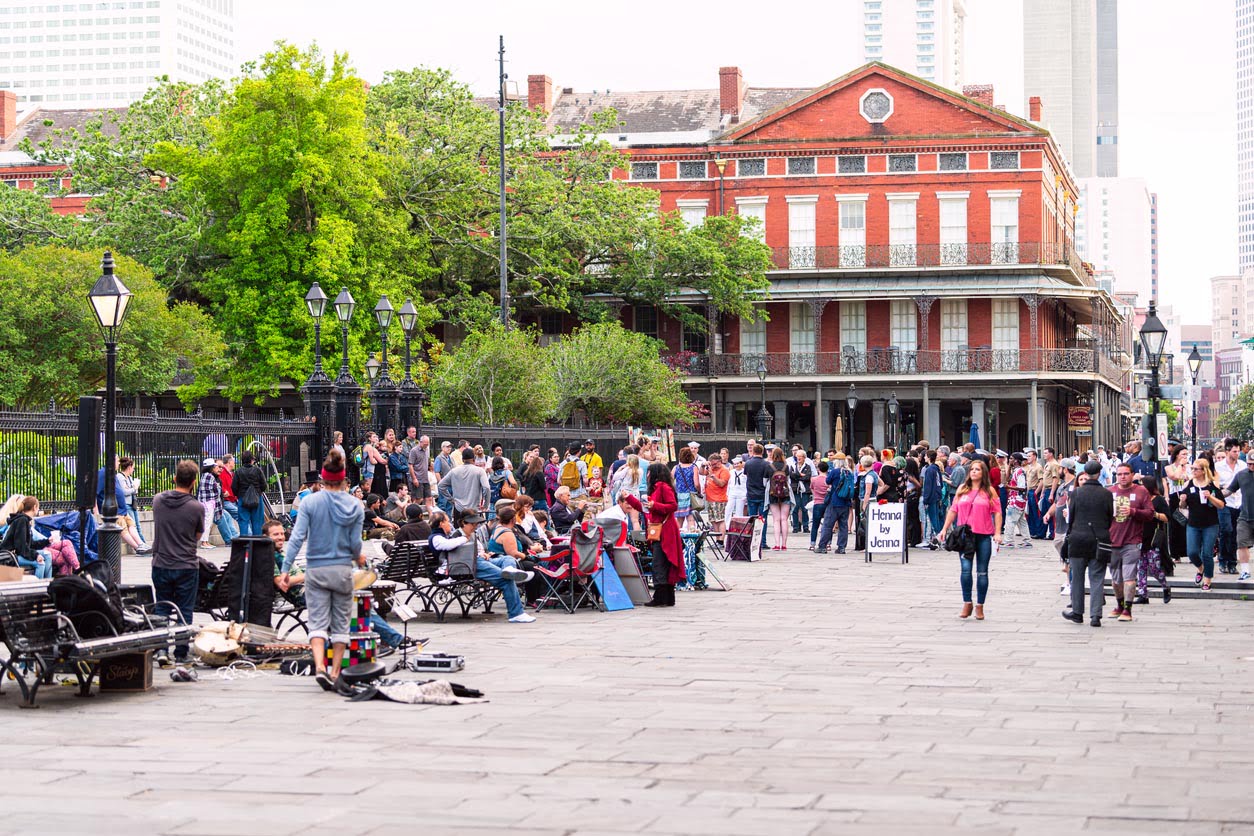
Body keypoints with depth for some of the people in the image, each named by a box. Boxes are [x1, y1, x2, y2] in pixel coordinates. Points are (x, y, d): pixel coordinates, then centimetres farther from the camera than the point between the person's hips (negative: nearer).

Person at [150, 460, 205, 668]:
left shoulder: (157, 500, -3)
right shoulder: (197, 507, -14)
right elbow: (198, 535, 1)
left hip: (161, 564, 3)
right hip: (187, 566, -3)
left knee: (162, 608, 15)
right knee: (184, 612, 7)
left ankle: (161, 649, 4)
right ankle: (180, 655, 10)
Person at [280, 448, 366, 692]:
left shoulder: (310, 502, -6)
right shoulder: (355, 506, -3)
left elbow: (298, 537, -11)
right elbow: (355, 542, -2)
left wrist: (286, 568, -9)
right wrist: (358, 558, 20)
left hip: (316, 569, -1)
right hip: (343, 569, 1)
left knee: (318, 622, 1)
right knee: (340, 622, 12)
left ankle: (320, 666, -19)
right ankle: (335, 672, 14)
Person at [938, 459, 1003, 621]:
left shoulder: (989, 491, 4)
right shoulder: (962, 489, 10)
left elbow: (997, 512, 1)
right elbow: (953, 510, 13)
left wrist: (997, 533, -8)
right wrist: (944, 529, 8)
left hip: (984, 536, -1)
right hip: (965, 535, 1)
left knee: (982, 572, 4)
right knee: (966, 568, -9)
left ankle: (980, 607, 12)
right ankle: (967, 603, 3)